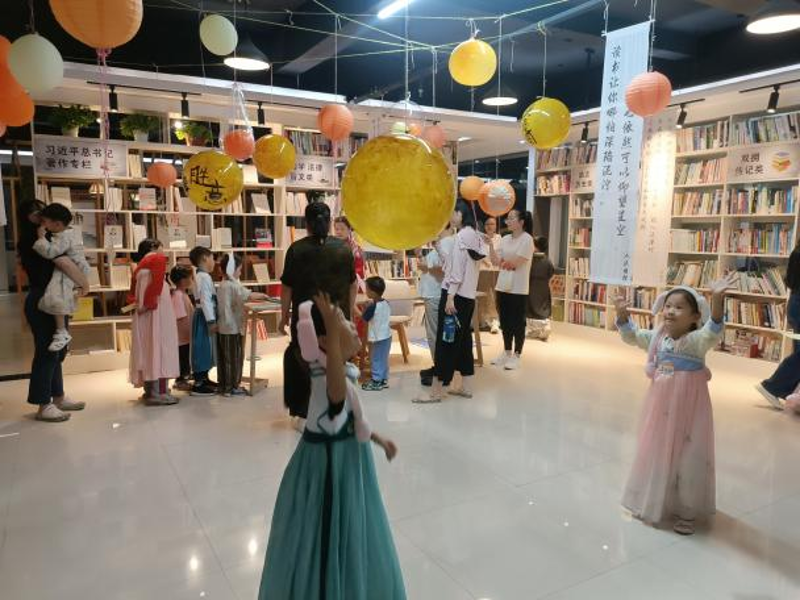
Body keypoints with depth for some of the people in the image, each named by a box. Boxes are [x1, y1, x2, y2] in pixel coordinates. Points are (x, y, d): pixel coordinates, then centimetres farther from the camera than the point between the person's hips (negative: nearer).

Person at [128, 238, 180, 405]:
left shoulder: (140, 266, 22)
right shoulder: (158, 259, -2)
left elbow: (132, 294, 18)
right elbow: (157, 282, -19)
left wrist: (139, 303, 5)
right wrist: (149, 302, -15)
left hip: (144, 316, 9)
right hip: (156, 312, -9)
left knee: (148, 350, 11)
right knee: (158, 348, -8)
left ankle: (150, 391, 17)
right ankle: (158, 393, -10)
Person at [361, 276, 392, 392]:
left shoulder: (372, 306, -21)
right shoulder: (386, 303, 2)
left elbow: (365, 319, -11)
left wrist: (365, 308, 1)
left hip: (379, 337, -8)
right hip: (387, 335, 8)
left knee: (376, 359, 1)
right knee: (383, 358, 17)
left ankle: (376, 382, 8)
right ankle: (383, 380, 25)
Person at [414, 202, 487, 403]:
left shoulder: (462, 236, -12)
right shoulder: (477, 237, 14)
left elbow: (458, 269, -17)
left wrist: (450, 296, -19)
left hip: (456, 294, -9)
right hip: (468, 296, 9)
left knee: (445, 341, -5)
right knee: (463, 340, 13)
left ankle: (436, 391, 0)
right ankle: (466, 387, 17)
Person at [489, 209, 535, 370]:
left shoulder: (527, 239, -9)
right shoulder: (505, 239, 9)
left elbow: (516, 262, -16)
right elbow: (495, 262, 2)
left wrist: (502, 262, 0)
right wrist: (490, 244, -6)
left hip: (518, 289, -6)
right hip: (502, 286, 6)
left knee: (517, 323, 2)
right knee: (505, 321, 13)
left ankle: (516, 355, 12)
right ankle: (507, 352, 25)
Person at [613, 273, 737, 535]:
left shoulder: (697, 341, -19)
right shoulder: (656, 337, 0)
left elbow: (713, 330, -39)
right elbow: (631, 335, 14)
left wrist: (717, 298, -55)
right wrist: (623, 314, -4)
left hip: (688, 409, -6)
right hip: (660, 407, 6)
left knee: (688, 460, 5)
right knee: (656, 454, 18)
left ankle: (686, 512, 22)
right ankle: (655, 502, 36)